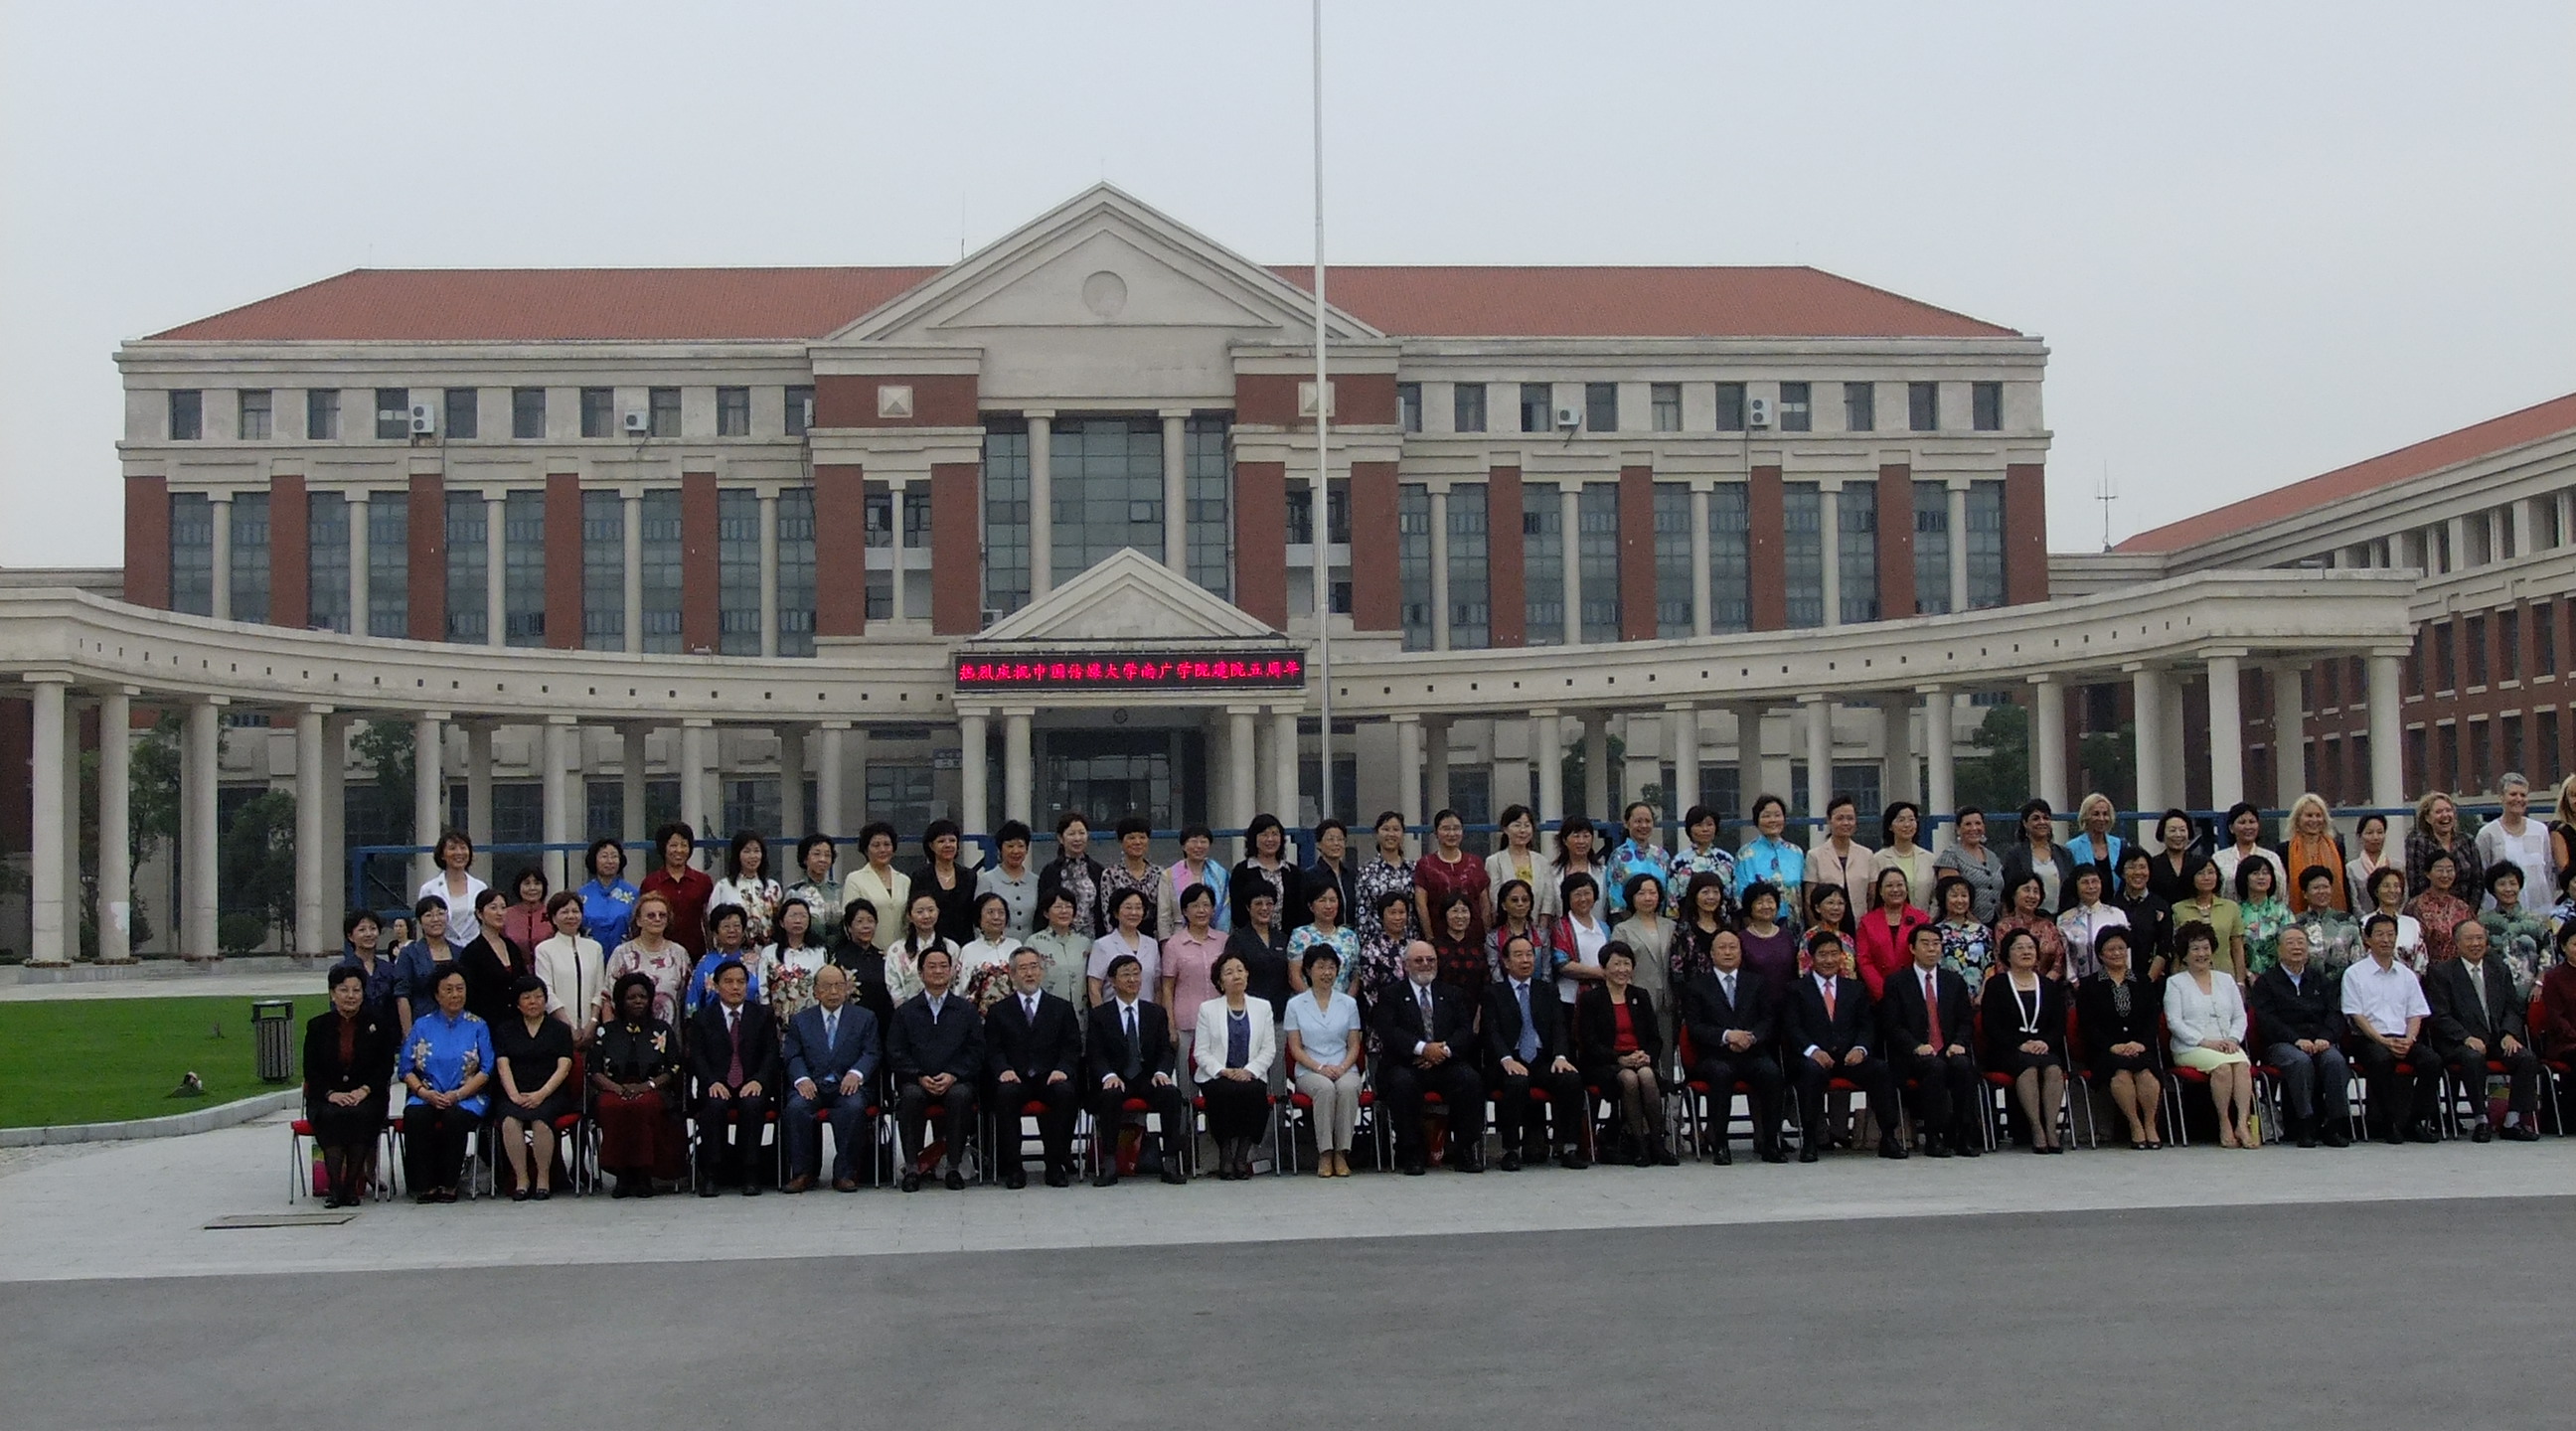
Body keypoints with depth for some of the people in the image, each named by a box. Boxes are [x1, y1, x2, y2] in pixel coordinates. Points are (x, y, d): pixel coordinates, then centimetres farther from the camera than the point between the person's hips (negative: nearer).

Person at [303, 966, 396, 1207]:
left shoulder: (377, 1023, 8)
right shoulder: (317, 1026, 10)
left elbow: (386, 1066, 3)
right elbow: (310, 1070, 5)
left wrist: (364, 1090, -13)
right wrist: (331, 1093, -13)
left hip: (366, 1097, -1)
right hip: (326, 1098, 1)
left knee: (361, 1114, -34)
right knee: (330, 1116, -33)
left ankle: (352, 1185, -27)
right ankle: (334, 1186, -32)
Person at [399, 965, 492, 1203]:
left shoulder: (478, 1027, 11)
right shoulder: (422, 1025, 14)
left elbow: (486, 1070, 1)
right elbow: (407, 1069, 7)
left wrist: (457, 1095, -13)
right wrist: (424, 1092, -13)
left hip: (466, 1097, -1)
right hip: (426, 1096, 1)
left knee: (455, 1117, -35)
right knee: (415, 1116, -32)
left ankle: (449, 1185, -23)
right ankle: (425, 1186, -26)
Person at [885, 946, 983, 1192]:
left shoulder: (966, 1010, 14)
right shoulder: (906, 1011, 14)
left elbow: (976, 1051, 5)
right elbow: (896, 1053, 6)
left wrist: (952, 1075, -12)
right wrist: (920, 1077, -11)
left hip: (955, 1081, 0)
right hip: (916, 1081, 0)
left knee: (961, 1095, -34)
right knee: (911, 1095, -34)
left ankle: (952, 1165, -25)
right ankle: (912, 1167, -26)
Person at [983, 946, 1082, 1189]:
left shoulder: (1062, 1008, 16)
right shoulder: (999, 1011, 15)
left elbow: (1072, 1048, 8)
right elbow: (991, 1050, 6)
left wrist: (1062, 1070, -12)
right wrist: (1003, 1070, -15)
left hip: (1050, 1078, 0)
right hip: (1015, 1079, 0)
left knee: (1065, 1092, -33)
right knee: (1005, 1092, -34)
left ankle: (1056, 1164, -24)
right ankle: (1013, 1167, -26)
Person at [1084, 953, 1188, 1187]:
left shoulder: (1156, 1013, 16)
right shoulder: (1100, 1015, 8)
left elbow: (1165, 1050, 9)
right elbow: (1094, 1055, 0)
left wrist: (1161, 1072, -13)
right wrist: (1109, 1076, -21)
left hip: (1148, 1079, 2)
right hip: (1116, 1080, -2)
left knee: (1172, 1093, -30)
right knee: (1111, 1095, -37)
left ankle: (1171, 1163, -28)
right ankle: (1108, 1165, -32)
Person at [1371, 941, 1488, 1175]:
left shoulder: (1450, 995, 21)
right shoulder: (1391, 996, 10)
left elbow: (1466, 1030, 7)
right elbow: (1388, 1032, -7)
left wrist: (1446, 1050, -13)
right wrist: (1422, 1048, -21)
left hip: (1447, 1064, 2)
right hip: (1407, 1066, -2)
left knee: (1471, 1080, -28)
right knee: (1403, 1083, -35)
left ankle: (1465, 1152, -20)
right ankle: (1410, 1154, -24)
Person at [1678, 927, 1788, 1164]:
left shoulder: (1758, 982, 19)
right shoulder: (1696, 986, 12)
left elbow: (1769, 1021, 9)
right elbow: (1694, 1027, 0)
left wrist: (1751, 1037, -13)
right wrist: (1726, 1036, -17)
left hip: (1752, 1054, 2)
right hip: (1714, 1057, -2)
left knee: (1771, 1071, -30)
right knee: (1721, 1072, -36)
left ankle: (1769, 1143, -24)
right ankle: (1720, 1144, -30)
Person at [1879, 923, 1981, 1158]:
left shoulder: (1955, 982, 19)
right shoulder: (1896, 981, 7)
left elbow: (1966, 1022, 15)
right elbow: (1892, 1026, 0)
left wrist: (1958, 1043, -6)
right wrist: (1917, 1046, -16)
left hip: (1949, 1051, 3)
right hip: (1914, 1055, -3)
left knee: (1963, 1066, -31)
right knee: (1935, 1067, -36)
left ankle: (1966, 1136, -25)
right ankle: (1934, 1137, -30)